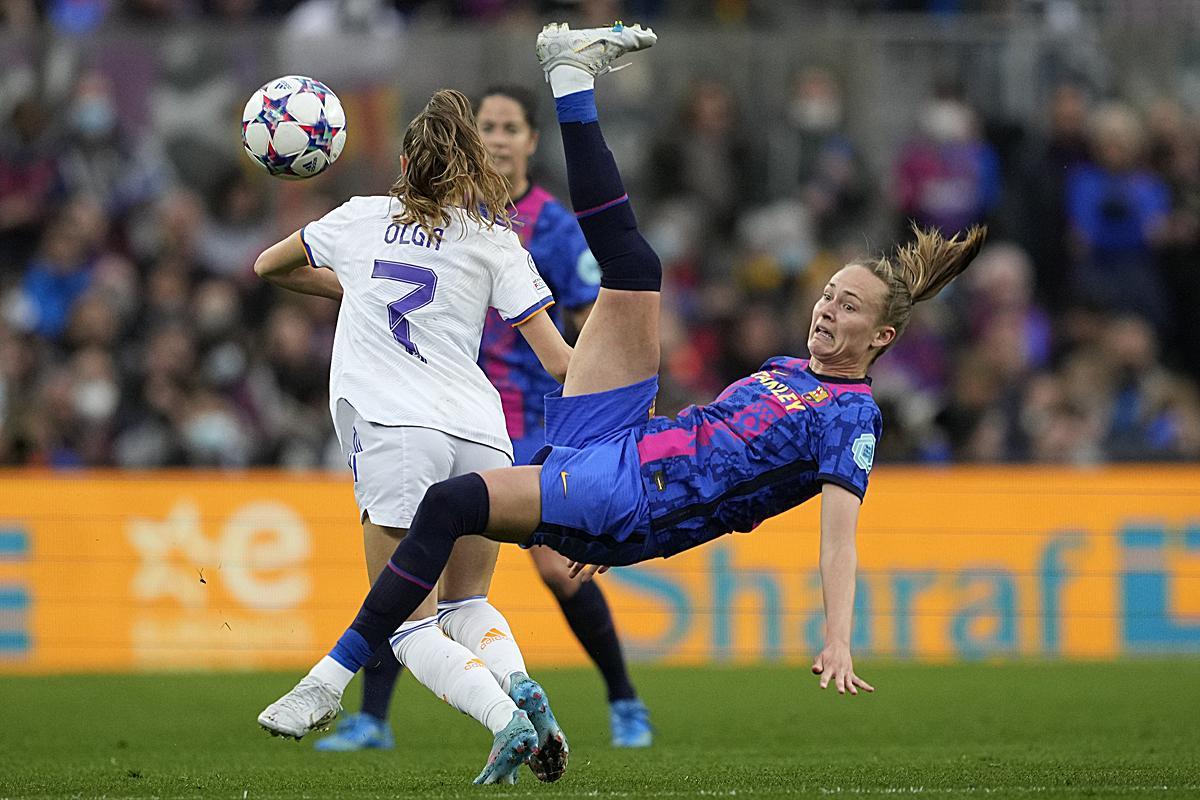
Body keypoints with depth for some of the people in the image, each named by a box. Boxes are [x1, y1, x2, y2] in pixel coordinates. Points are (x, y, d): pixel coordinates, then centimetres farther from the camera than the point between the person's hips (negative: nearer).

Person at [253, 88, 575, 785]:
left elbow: (268, 266, 32)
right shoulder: (495, 241, 12)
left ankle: (506, 718, -25)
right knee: (468, 603, 22)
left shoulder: (365, 218, 14)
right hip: (480, 433, 3)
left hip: (392, 432, -2)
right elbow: (557, 358, 5)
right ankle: (522, 686, -9)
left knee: (412, 624, 0)